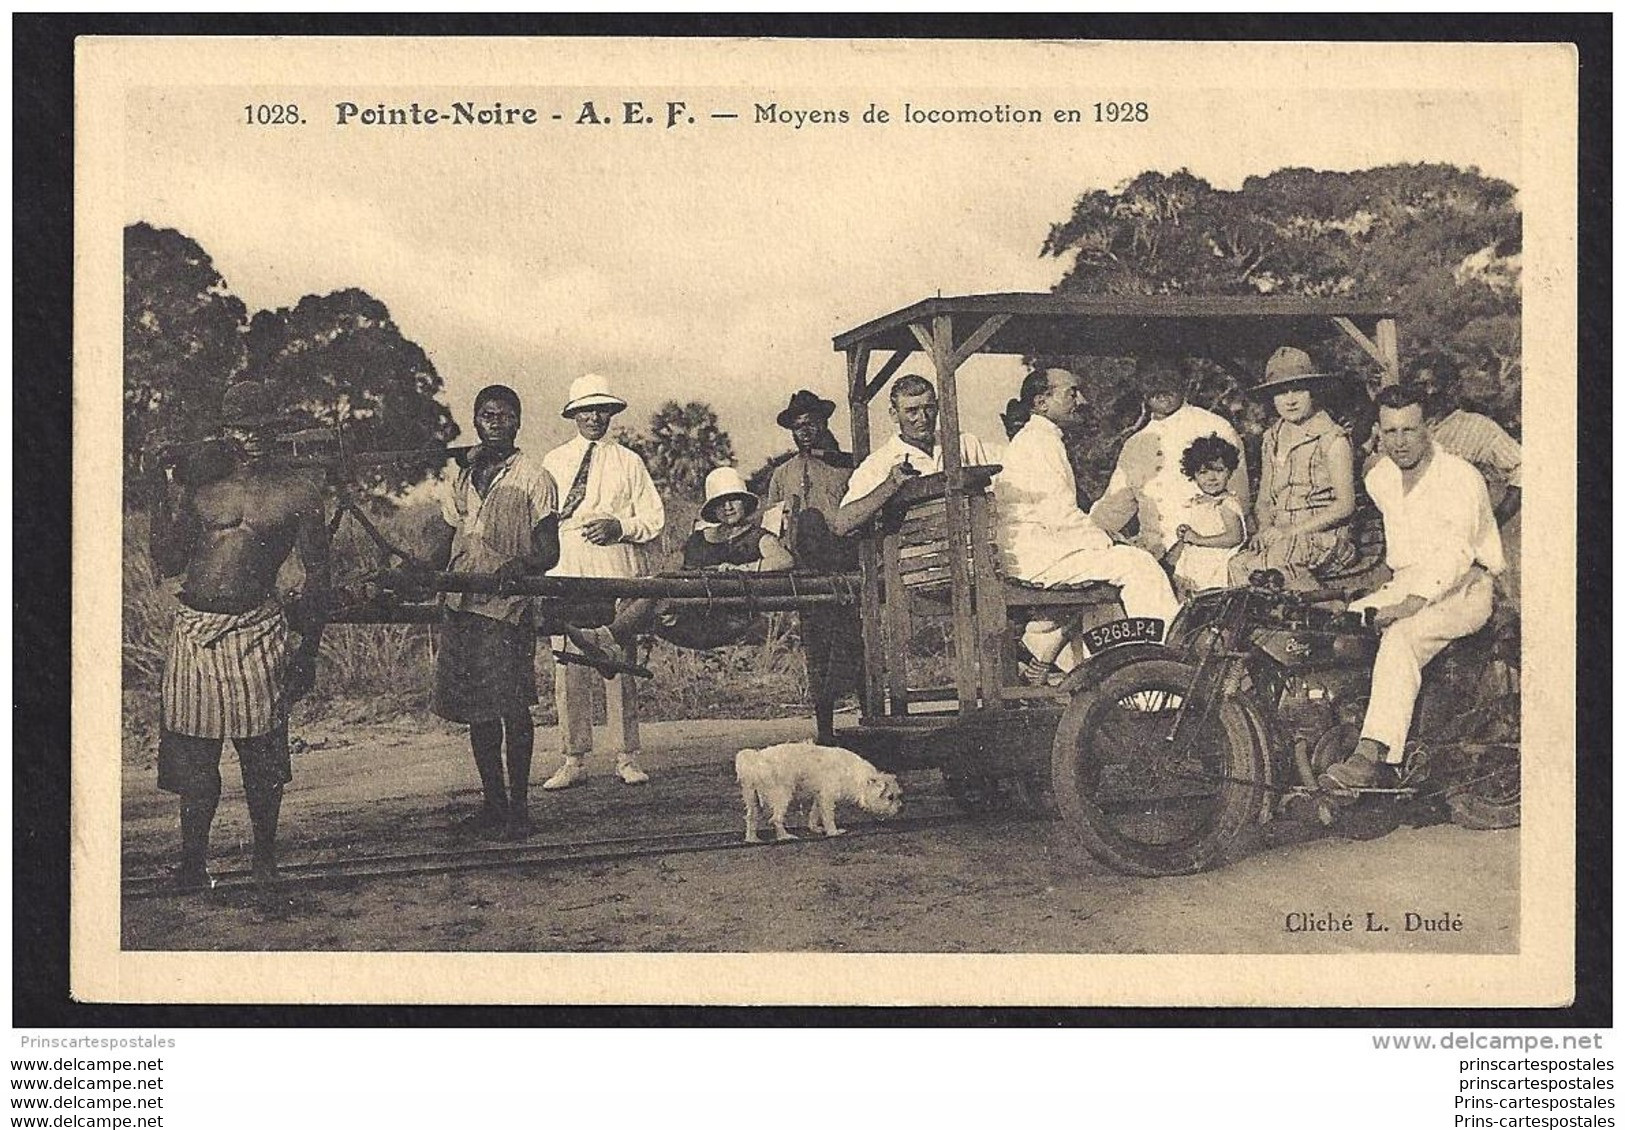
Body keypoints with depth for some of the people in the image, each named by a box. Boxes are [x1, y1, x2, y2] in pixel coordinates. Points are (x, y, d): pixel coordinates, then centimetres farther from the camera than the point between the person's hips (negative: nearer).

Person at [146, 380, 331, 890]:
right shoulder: (201, 481, 6)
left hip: (257, 631, -2)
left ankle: (265, 859, 21)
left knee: (262, 753, 4)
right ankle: (193, 862, 16)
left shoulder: (298, 492, 1)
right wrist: (162, 495, -3)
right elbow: (167, 564, 6)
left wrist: (308, 650, 0)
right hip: (193, 629, 2)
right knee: (191, 756, 5)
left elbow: (318, 575, 4)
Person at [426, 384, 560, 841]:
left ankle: (518, 806, 3)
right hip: (461, 604, 6)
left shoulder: (533, 478, 0)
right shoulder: (463, 478, 18)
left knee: (512, 709, -5)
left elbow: (548, 552, -4)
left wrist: (520, 565, -24)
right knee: (475, 710, 7)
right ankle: (493, 803, 16)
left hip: (509, 605, -6)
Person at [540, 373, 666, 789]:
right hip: (566, 574, 1)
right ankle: (574, 760, 3)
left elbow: (654, 518, 9)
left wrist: (619, 526, -8)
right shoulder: (552, 462, 16)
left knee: (620, 665, -3)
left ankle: (626, 758, 3)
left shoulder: (628, 462, 13)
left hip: (618, 575, -1)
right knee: (568, 668, -3)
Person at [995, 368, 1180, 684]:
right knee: (1137, 563, -14)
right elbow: (1061, 515, -19)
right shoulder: (1039, 442, -13)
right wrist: (1106, 540, -8)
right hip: (1035, 557, -11)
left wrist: (1105, 536, 10)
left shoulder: (1040, 438, 20)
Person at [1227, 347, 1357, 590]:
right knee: (1238, 564, -28)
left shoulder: (1332, 439, -2)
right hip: (1280, 536, 5)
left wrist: (1289, 532, -14)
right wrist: (1264, 530, -4)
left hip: (1324, 535, -5)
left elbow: (1345, 506, -7)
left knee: (1277, 557, -36)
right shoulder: (1272, 439, 17)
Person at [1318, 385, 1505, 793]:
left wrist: (1411, 603, -37)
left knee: (1401, 634, -35)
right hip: (1406, 583, 8)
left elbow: (1456, 554, -26)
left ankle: (1371, 755, -46)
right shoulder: (1379, 479, 8)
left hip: (1465, 588, -8)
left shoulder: (1460, 477, -15)